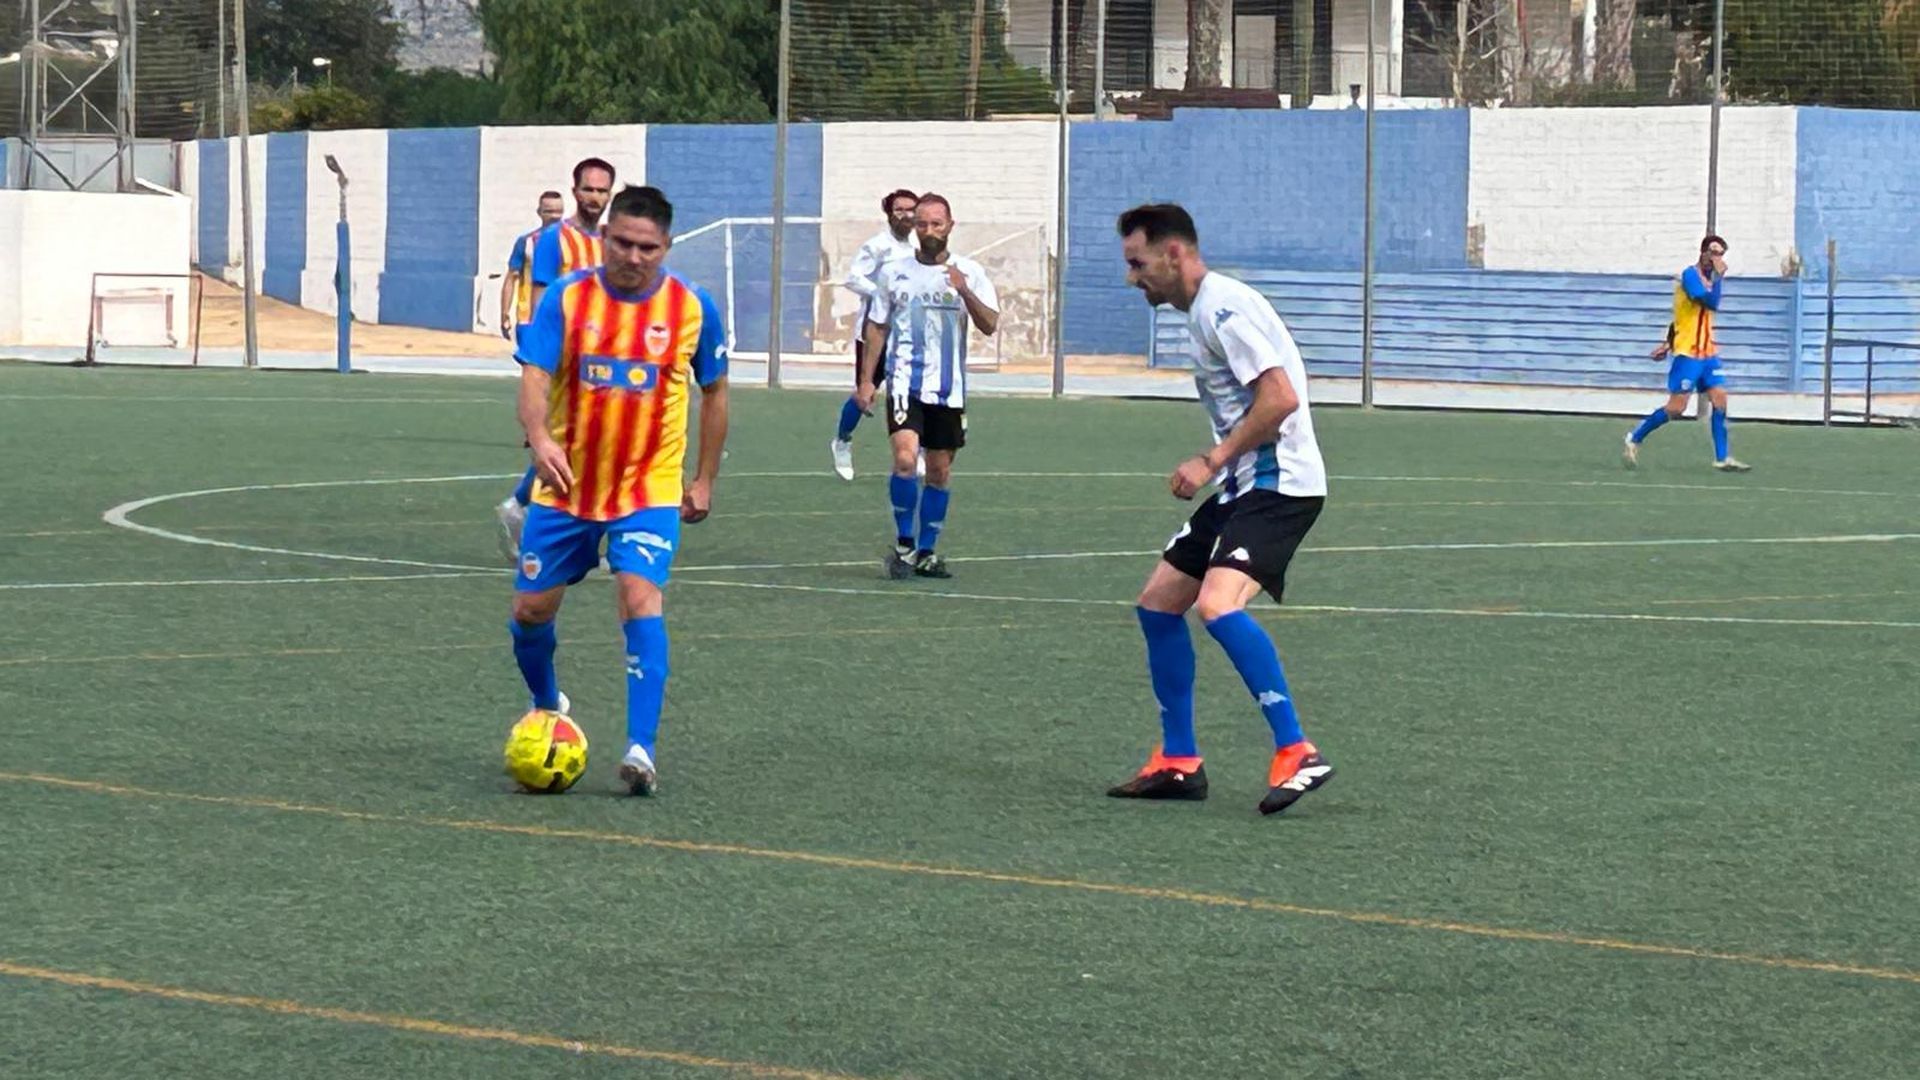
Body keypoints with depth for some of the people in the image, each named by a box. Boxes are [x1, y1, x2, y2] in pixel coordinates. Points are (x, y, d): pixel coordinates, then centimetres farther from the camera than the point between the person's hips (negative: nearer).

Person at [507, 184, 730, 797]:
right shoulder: (566, 298, -8)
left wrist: (704, 480, 8)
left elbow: (714, 393, 9)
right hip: (565, 488, 2)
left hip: (650, 489, -2)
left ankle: (641, 749, -23)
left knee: (640, 598, -22)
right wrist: (540, 440, -38)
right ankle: (546, 711, 39)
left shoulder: (693, 308, -5)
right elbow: (535, 378, -18)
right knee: (530, 610, 8)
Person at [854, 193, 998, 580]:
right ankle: (903, 544, -6)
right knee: (905, 458, -20)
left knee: (940, 472, 7)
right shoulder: (895, 272, 5)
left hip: (949, 388, 1)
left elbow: (990, 325, -8)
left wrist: (964, 291, -24)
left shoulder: (968, 272, 2)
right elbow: (877, 328, 12)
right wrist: (867, 380, 6)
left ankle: (926, 553, 19)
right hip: (906, 382, -1)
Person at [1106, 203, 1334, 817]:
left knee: (1217, 605, -28)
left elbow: (1281, 398, -23)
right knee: (1158, 603, 12)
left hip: (1279, 483, -11)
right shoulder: (1203, 311, 17)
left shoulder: (1223, 306, -14)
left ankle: (1297, 754, -24)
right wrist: (1215, 467, 12)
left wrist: (1212, 461, -20)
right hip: (1242, 486, 11)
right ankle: (1178, 764, 18)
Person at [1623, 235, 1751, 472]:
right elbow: (1712, 303, -25)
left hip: (1707, 352, 8)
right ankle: (1634, 439, 9)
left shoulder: (1709, 277, 15)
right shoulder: (1690, 275, -12)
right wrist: (1719, 276, -18)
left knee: (1720, 399, -2)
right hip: (1687, 353, -8)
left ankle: (1722, 458, -1)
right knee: (1676, 408, -8)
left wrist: (1669, 344, 21)